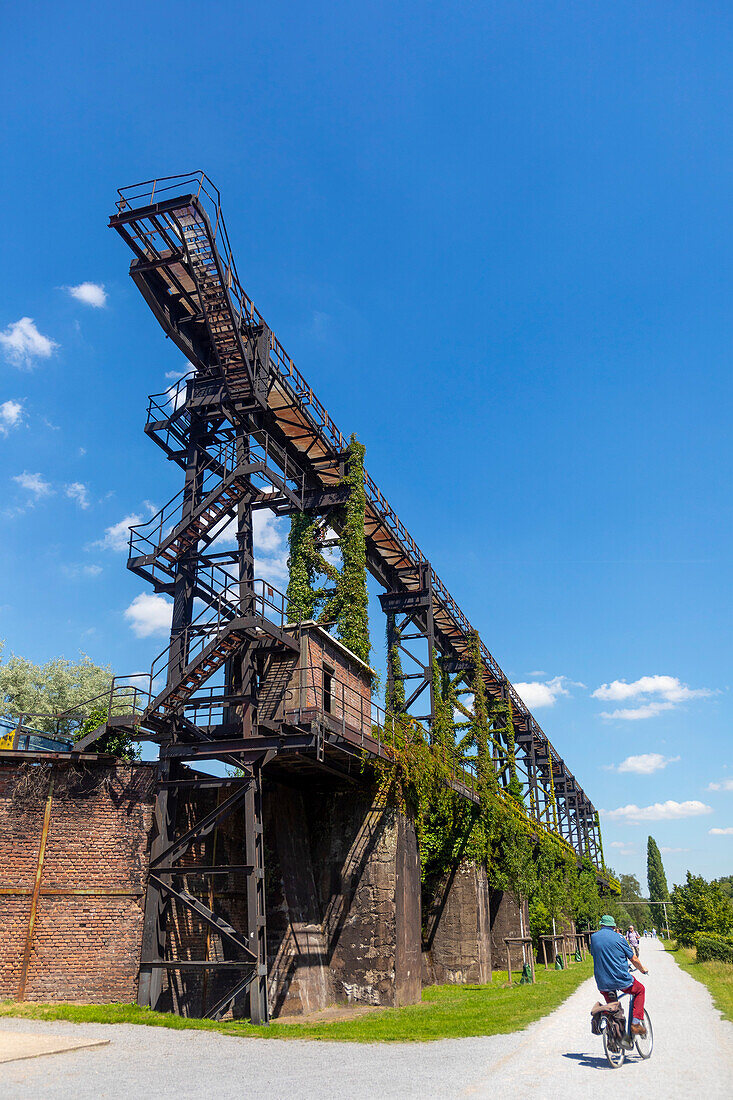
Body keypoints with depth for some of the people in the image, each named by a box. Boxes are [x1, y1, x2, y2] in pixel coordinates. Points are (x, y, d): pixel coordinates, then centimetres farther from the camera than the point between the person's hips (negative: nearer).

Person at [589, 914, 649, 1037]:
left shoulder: (594, 937, 4)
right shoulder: (618, 938, -5)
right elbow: (634, 959, 1)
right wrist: (643, 970, 22)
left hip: (603, 984, 3)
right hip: (622, 980, -3)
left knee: (611, 1004, 29)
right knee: (640, 990, 25)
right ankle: (636, 1023, 13)